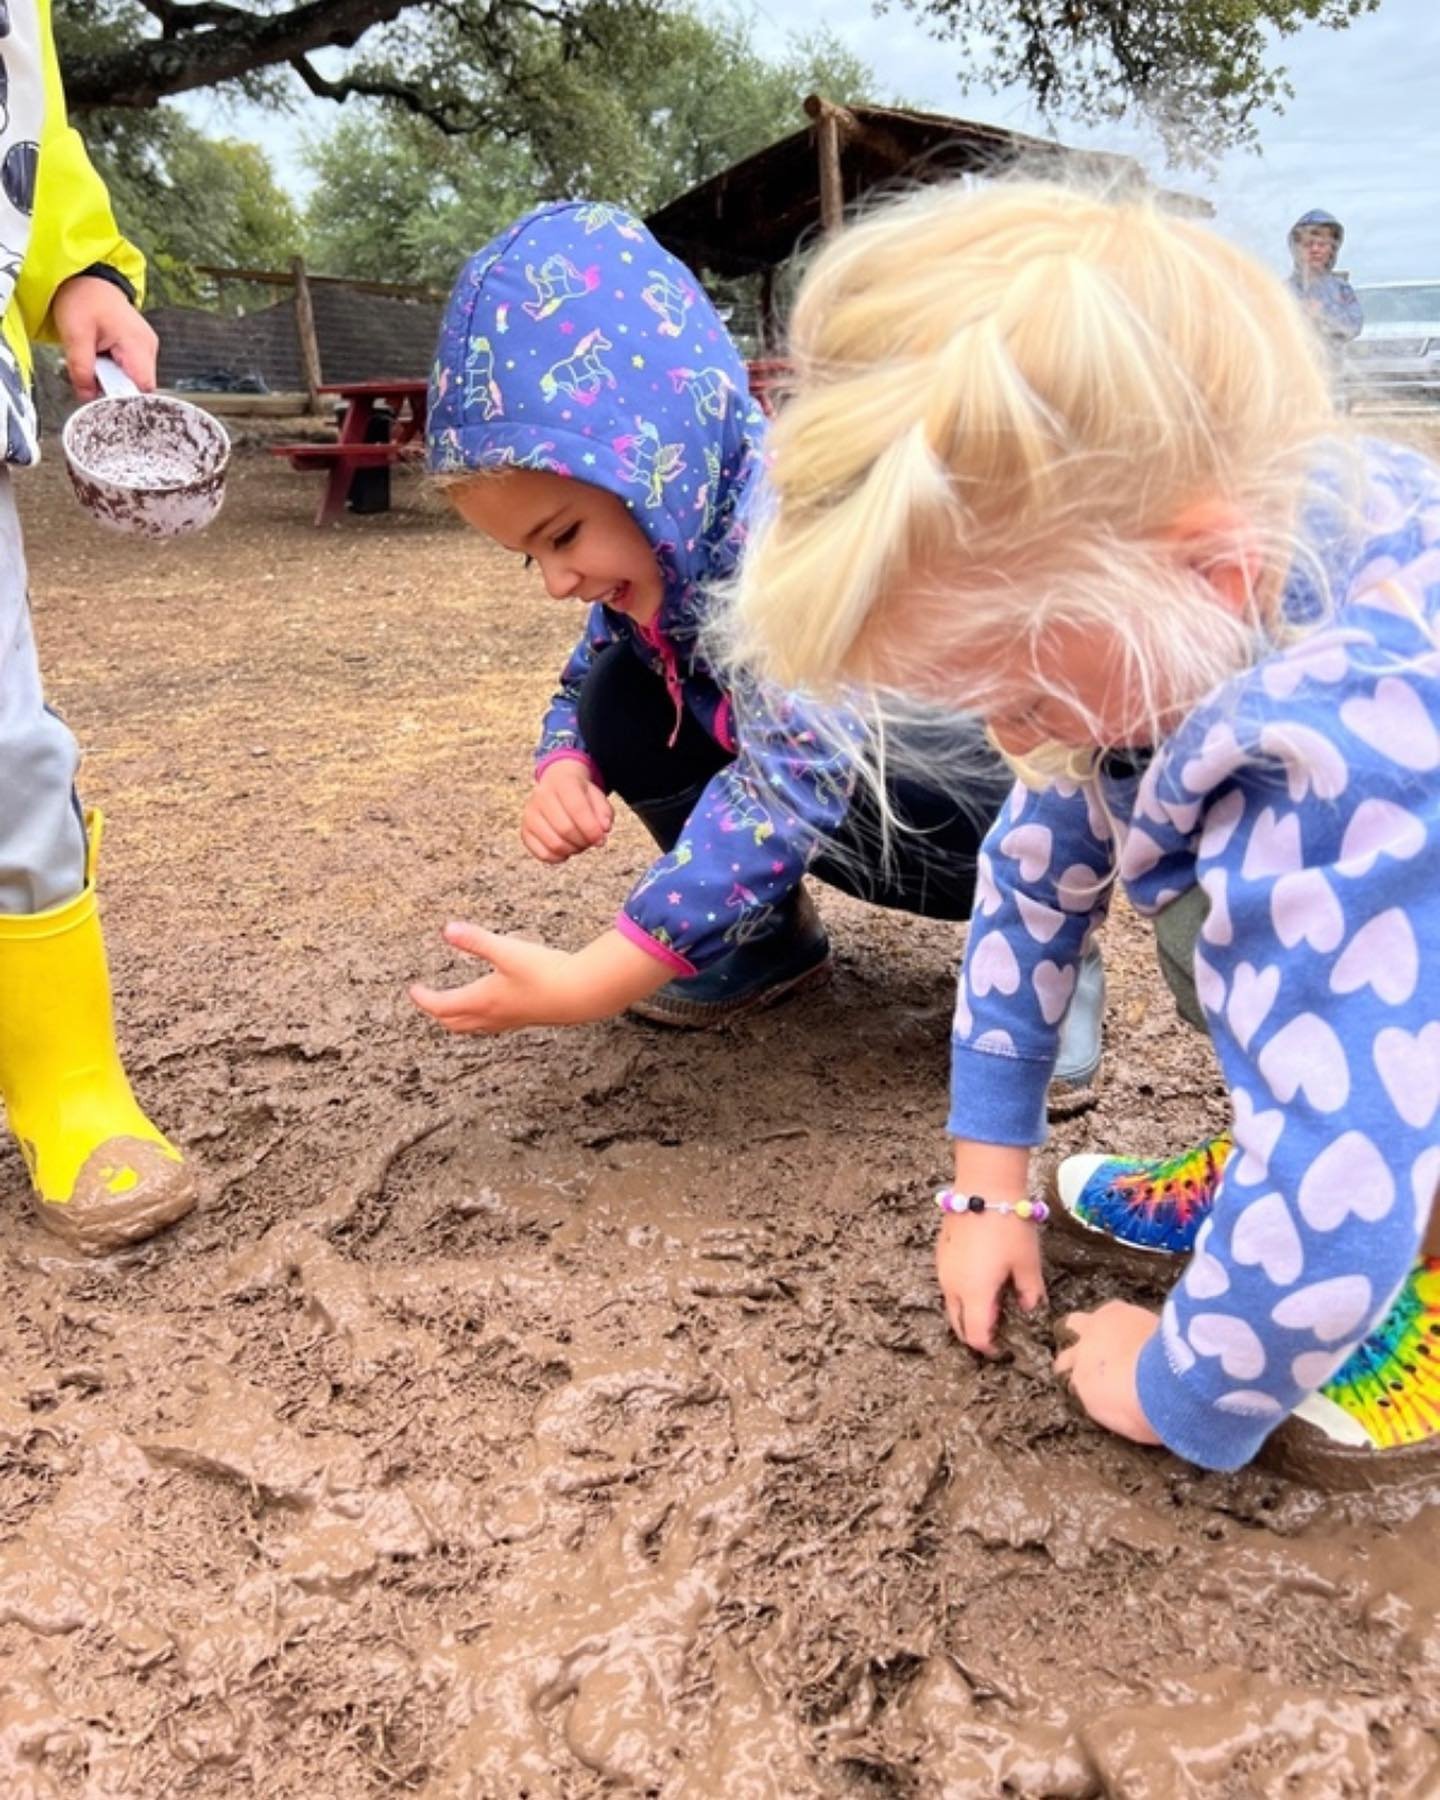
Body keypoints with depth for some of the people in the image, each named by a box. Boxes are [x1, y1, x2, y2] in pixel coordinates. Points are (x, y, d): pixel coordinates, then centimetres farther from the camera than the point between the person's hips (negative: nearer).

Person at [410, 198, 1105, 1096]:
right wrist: (564, 772, -17)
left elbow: (790, 779, -42)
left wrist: (588, 982, -43)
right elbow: (577, 687, 8)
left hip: (1001, 803, -7)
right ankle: (768, 931, 5)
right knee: (620, 700, -12)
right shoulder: (643, 537, -8)